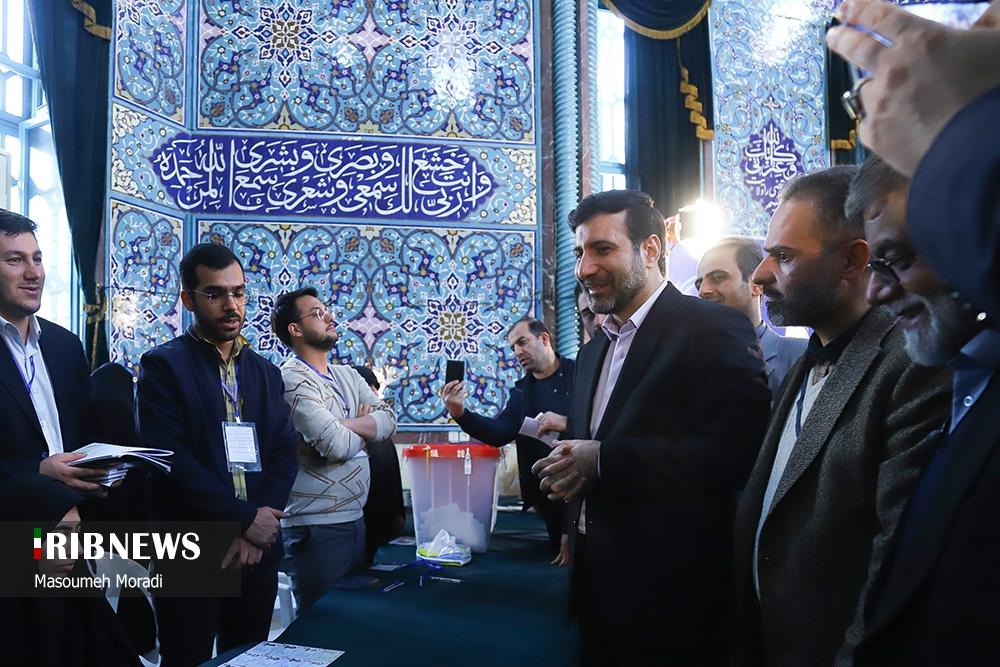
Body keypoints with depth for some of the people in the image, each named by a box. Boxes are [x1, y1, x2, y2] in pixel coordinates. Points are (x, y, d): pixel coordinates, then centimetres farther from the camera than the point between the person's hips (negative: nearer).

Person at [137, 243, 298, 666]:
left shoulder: (266, 372, 11)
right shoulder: (164, 365, -4)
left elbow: (285, 454, 4)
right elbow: (171, 458, -15)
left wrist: (255, 531, -10)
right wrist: (245, 518, -17)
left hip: (257, 549, 5)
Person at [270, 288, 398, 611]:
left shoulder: (347, 375, 13)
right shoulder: (292, 379, -14)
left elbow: (388, 421, 1)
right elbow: (337, 445, -23)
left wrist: (346, 425, -15)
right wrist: (365, 431, -2)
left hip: (355, 517, 8)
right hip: (317, 527, -8)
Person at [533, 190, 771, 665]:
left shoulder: (713, 328, -11)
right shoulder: (592, 353, 14)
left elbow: (734, 451, -23)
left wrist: (602, 460, -20)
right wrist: (567, 472, -3)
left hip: (672, 592, -7)